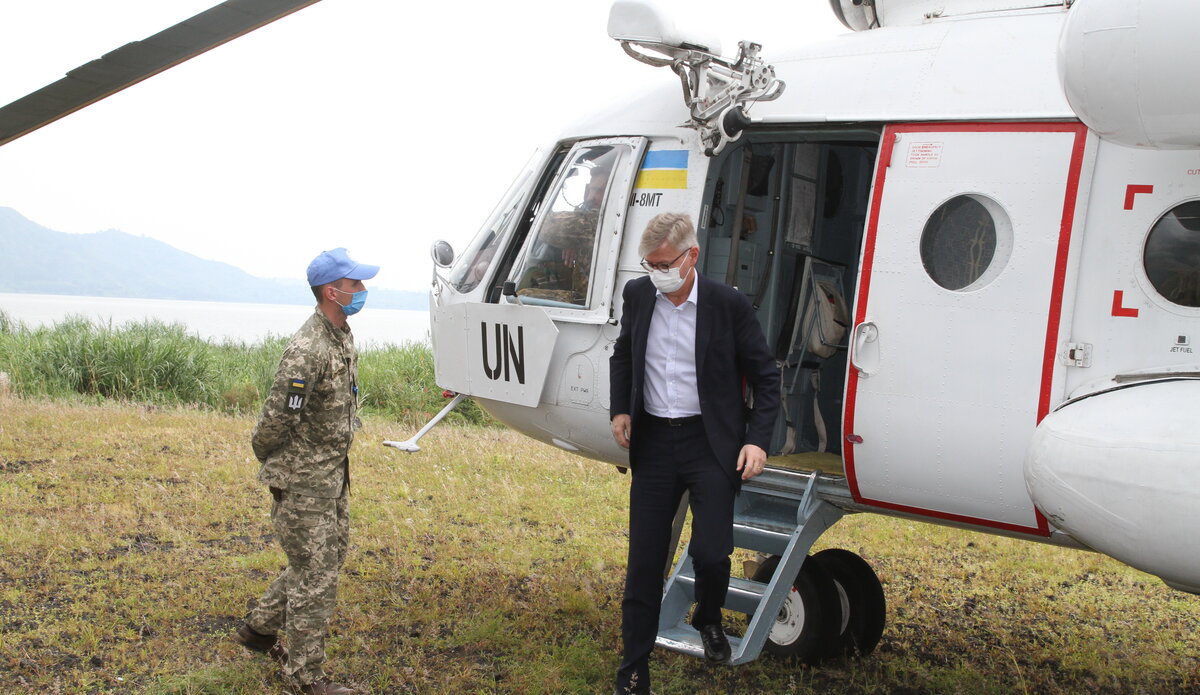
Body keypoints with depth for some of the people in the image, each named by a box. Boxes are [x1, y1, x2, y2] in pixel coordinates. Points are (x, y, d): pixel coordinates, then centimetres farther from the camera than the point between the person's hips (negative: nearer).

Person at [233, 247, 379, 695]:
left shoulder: (342, 336, 6)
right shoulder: (307, 350, -26)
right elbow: (278, 416, -21)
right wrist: (266, 458, -4)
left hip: (334, 476, 10)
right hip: (303, 482, -10)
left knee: (330, 556, 21)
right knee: (316, 576, -1)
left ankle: (259, 628, 38)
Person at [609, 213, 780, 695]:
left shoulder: (728, 305, -9)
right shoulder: (637, 295, 2)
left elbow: (765, 377, -2)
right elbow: (622, 355, 20)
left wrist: (758, 441, -10)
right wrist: (620, 410, 9)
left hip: (709, 443, -3)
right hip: (652, 441, 3)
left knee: (710, 553, -11)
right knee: (643, 563, 5)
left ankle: (709, 620, 25)